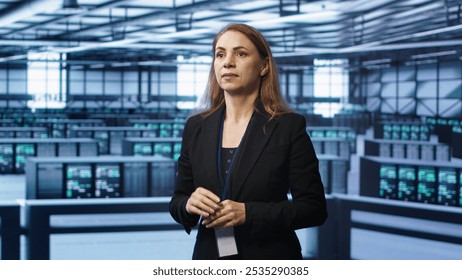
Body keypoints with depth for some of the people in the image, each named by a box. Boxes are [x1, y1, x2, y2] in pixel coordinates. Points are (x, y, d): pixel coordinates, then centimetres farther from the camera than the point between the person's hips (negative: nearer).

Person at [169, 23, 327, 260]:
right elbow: (177, 202, 7)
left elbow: (314, 208, -9)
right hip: (210, 256, 3)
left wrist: (248, 213, -21)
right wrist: (189, 204, -16)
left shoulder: (289, 126, -8)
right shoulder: (196, 127, 3)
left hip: (270, 259, -3)